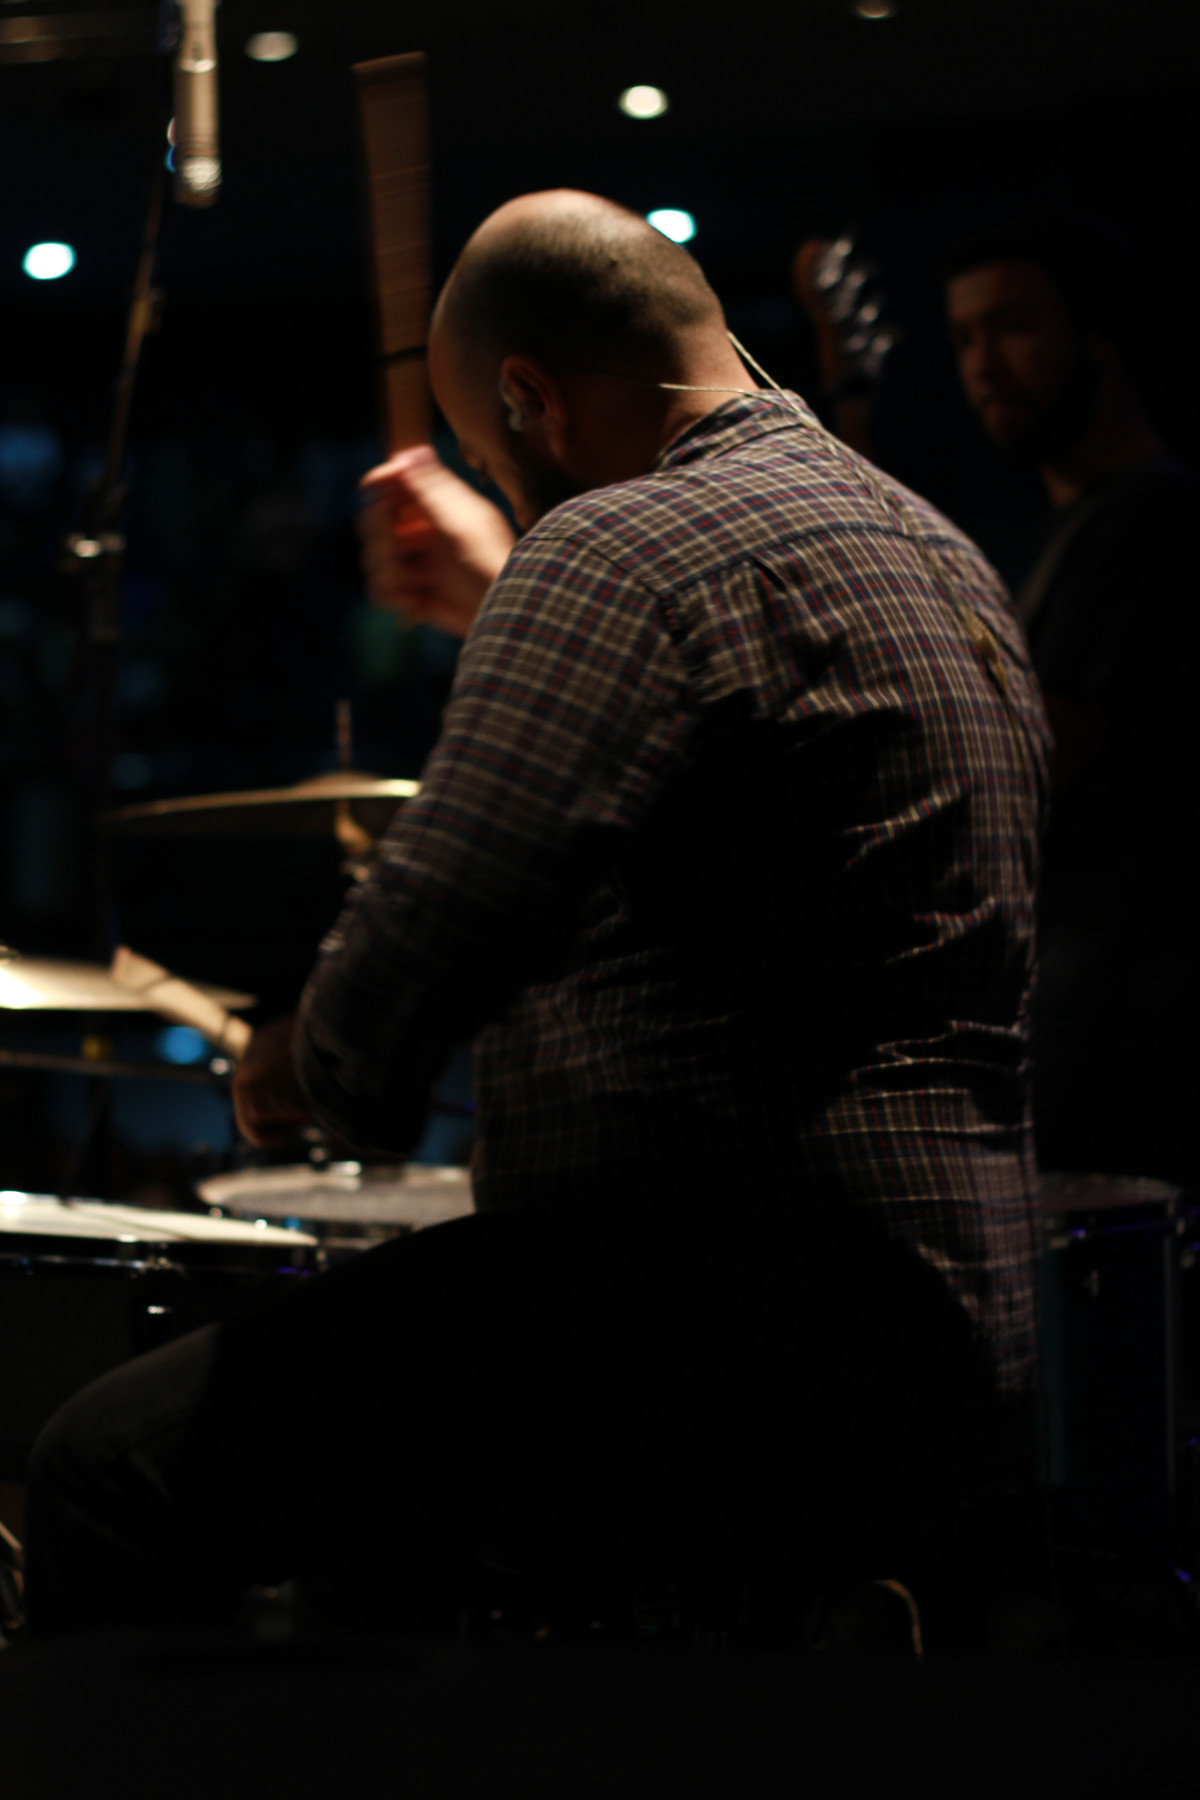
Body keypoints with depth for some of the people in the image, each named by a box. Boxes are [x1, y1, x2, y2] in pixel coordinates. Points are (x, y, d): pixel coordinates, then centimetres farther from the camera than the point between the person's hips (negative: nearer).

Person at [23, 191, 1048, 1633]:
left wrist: (314, 1067, -4)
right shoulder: (932, 549, 17)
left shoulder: (633, 545, -14)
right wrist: (495, 611, 36)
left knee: (120, 1467, -11)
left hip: (756, 1368, -11)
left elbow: (437, 930, -24)